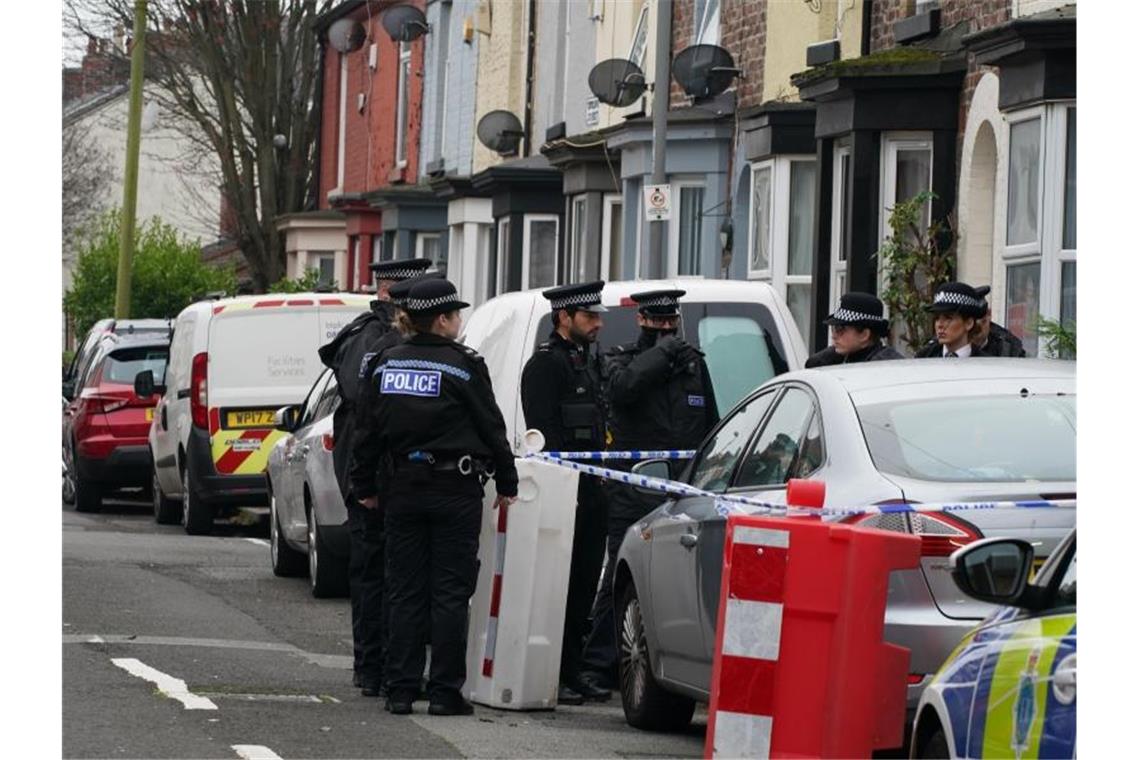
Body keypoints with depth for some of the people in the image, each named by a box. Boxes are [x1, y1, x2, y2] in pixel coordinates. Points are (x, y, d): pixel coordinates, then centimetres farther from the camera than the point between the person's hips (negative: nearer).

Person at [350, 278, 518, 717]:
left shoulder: (387, 364, 6)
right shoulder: (463, 365, -7)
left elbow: (367, 429, 10)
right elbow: (492, 428, -3)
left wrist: (365, 486, 19)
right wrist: (507, 483, 8)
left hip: (401, 489, 4)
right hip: (455, 490, -4)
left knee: (405, 592, 7)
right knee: (450, 593, -1)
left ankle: (401, 690, 6)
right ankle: (444, 692, -2)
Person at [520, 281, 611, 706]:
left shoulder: (587, 361, 20)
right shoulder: (546, 364, -9)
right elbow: (545, 432, -17)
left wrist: (600, 484, 19)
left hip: (590, 494, 9)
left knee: (583, 586, 11)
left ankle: (571, 673, 16)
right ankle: (552, 676, -4)